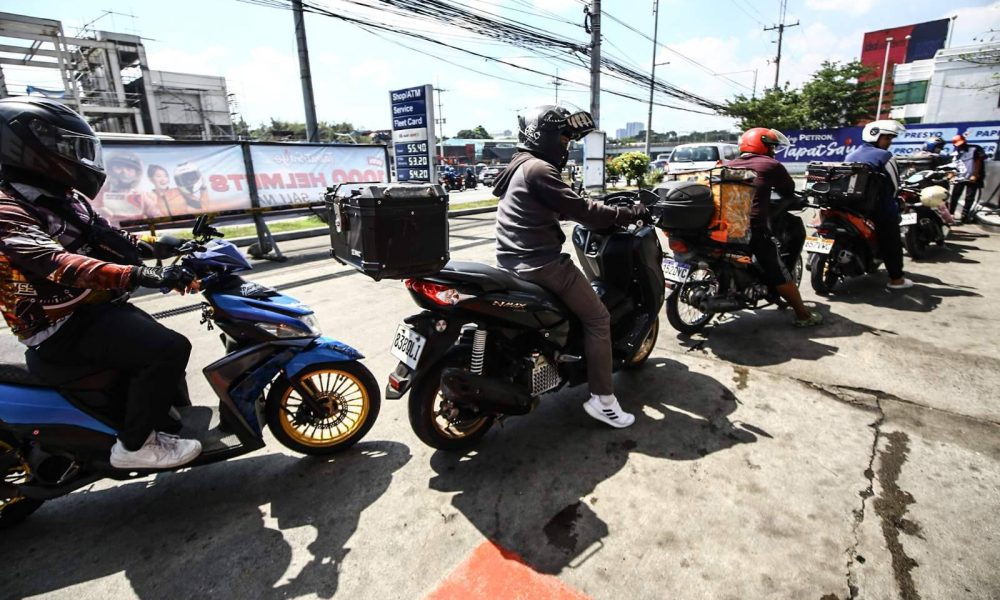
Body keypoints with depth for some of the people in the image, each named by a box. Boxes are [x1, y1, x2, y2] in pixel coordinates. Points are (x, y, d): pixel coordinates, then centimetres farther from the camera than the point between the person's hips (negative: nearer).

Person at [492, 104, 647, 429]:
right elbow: (578, 209, -19)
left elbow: (560, 208, 22)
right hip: (541, 262, -11)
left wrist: (604, 212, 17)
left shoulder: (519, 166, 19)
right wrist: (629, 214, -11)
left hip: (513, 259, 11)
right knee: (597, 318, -3)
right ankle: (602, 399, 1)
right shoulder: (538, 169, -14)